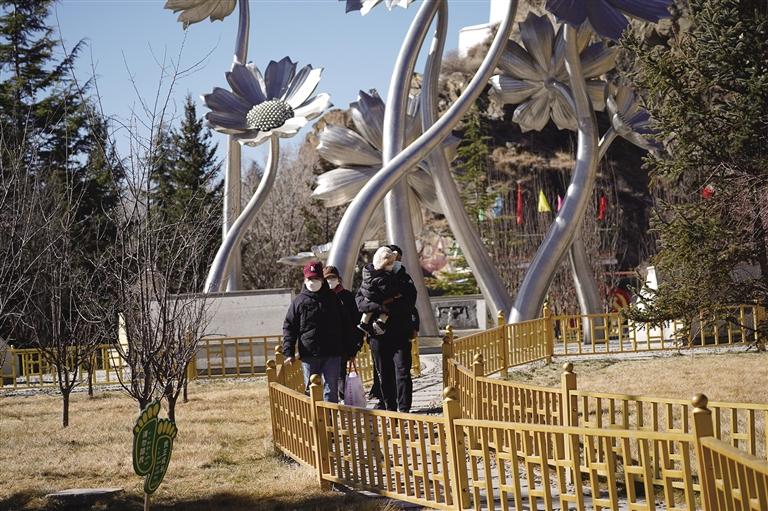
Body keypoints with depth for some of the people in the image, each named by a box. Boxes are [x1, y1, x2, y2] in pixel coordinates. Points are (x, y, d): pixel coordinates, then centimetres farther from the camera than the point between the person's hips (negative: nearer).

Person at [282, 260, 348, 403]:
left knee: (331, 389, 2)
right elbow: (289, 327, 2)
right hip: (309, 355, -1)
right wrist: (288, 352, -8)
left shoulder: (332, 299, 8)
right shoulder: (299, 301, 4)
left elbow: (344, 325, 12)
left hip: (332, 354, 1)